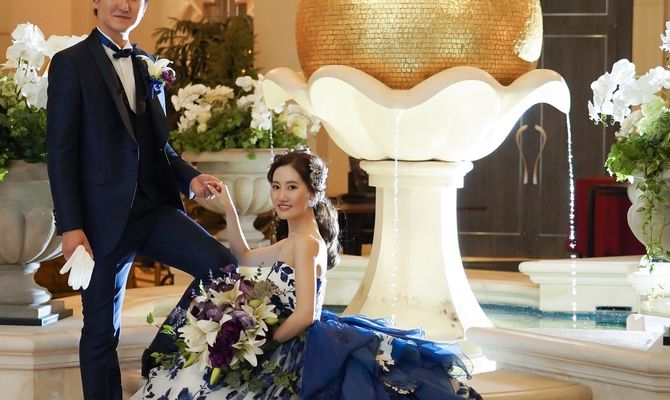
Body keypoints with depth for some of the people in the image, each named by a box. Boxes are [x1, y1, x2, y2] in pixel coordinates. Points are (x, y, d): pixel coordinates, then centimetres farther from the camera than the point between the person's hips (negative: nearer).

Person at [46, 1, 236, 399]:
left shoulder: (149, 67, 15)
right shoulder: (71, 63, -3)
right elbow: (61, 151, -8)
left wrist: (189, 177, -1)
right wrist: (70, 226, -14)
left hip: (155, 208, 5)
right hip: (106, 214, -5)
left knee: (221, 265, -13)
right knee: (101, 329, 3)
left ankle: (163, 355, 4)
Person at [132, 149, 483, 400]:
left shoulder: (306, 241, -18)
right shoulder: (295, 241, 11)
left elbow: (304, 316, -26)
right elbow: (245, 258, 28)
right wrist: (228, 208, 18)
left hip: (291, 354, -10)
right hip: (291, 350, 10)